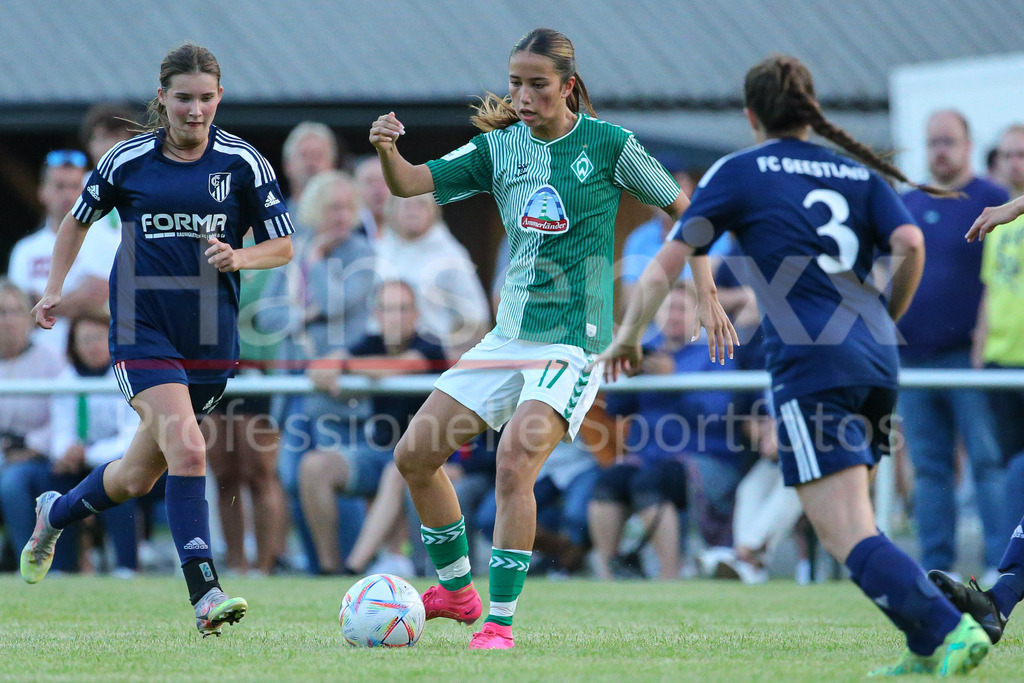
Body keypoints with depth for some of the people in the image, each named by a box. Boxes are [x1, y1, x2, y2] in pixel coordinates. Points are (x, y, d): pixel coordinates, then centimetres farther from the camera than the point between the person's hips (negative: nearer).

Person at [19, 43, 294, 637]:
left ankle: (55, 514, 41)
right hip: (143, 331, -2)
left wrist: (239, 258, -17)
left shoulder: (242, 161, -1)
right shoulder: (128, 161, -1)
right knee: (187, 449, -23)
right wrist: (55, 288, 9)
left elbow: (283, 246, 2)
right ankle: (205, 597, -23)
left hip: (211, 335, 2)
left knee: (139, 477, 10)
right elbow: (80, 219, 16)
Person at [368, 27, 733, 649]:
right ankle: (457, 591, 22)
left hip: (575, 339, -6)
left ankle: (501, 622, -18)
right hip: (510, 335, 6)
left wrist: (708, 295, -1)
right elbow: (409, 184, -2)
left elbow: (682, 208, 3)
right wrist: (387, 149, -25)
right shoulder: (500, 147, 4)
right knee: (415, 455, 4)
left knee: (514, 462, -25)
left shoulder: (608, 145, -7)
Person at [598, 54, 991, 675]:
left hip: (812, 368, -6)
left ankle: (949, 630, -28)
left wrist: (628, 336, 20)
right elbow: (910, 245, 1)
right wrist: (884, 320, 17)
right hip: (876, 364, 6)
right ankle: (927, 648, 11)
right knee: (844, 519, 19)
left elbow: (668, 263, 7)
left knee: (849, 535, -11)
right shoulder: (859, 173, 17)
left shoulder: (739, 173, 7)